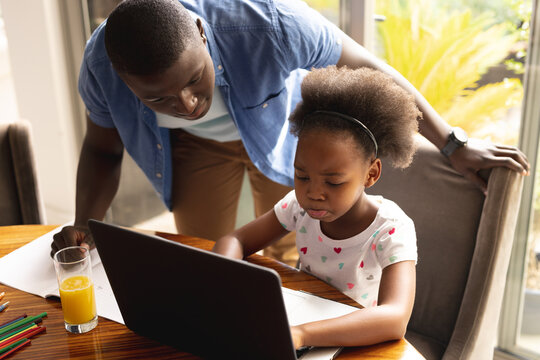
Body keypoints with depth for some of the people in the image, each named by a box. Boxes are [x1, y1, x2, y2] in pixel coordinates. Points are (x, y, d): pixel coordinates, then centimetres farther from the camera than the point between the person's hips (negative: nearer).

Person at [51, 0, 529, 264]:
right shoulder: (100, 66, -29)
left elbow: (367, 68, -25)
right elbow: (103, 149, -8)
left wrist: (452, 145, -19)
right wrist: (85, 224, -26)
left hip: (284, 129, -1)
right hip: (198, 145, 2)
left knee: (289, 260, 8)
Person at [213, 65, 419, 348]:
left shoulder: (392, 229, -23)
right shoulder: (301, 204, -10)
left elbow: (395, 319, -37)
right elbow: (235, 240, -2)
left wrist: (299, 334, -50)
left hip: (360, 344, -3)